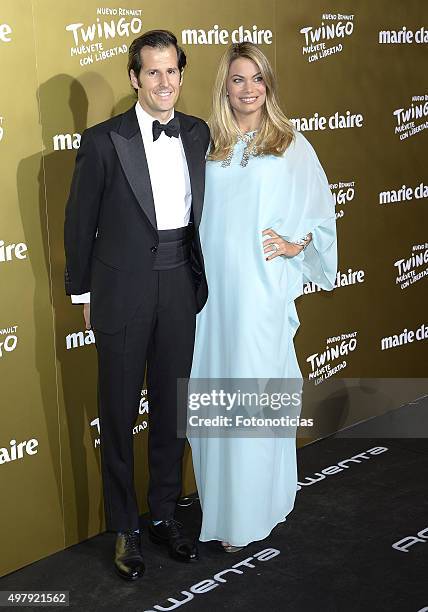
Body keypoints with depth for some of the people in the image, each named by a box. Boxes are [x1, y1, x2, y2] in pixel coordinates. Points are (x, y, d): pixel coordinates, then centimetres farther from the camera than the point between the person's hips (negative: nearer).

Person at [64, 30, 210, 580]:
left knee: (171, 408, 15)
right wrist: (82, 292, 2)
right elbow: (80, 222, -2)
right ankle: (124, 530, 24)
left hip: (180, 288, 4)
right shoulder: (103, 140, -8)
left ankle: (164, 514, 33)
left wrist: (200, 278, 8)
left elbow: (201, 209, 11)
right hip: (123, 293, -4)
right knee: (118, 415, 8)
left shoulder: (198, 134, 4)